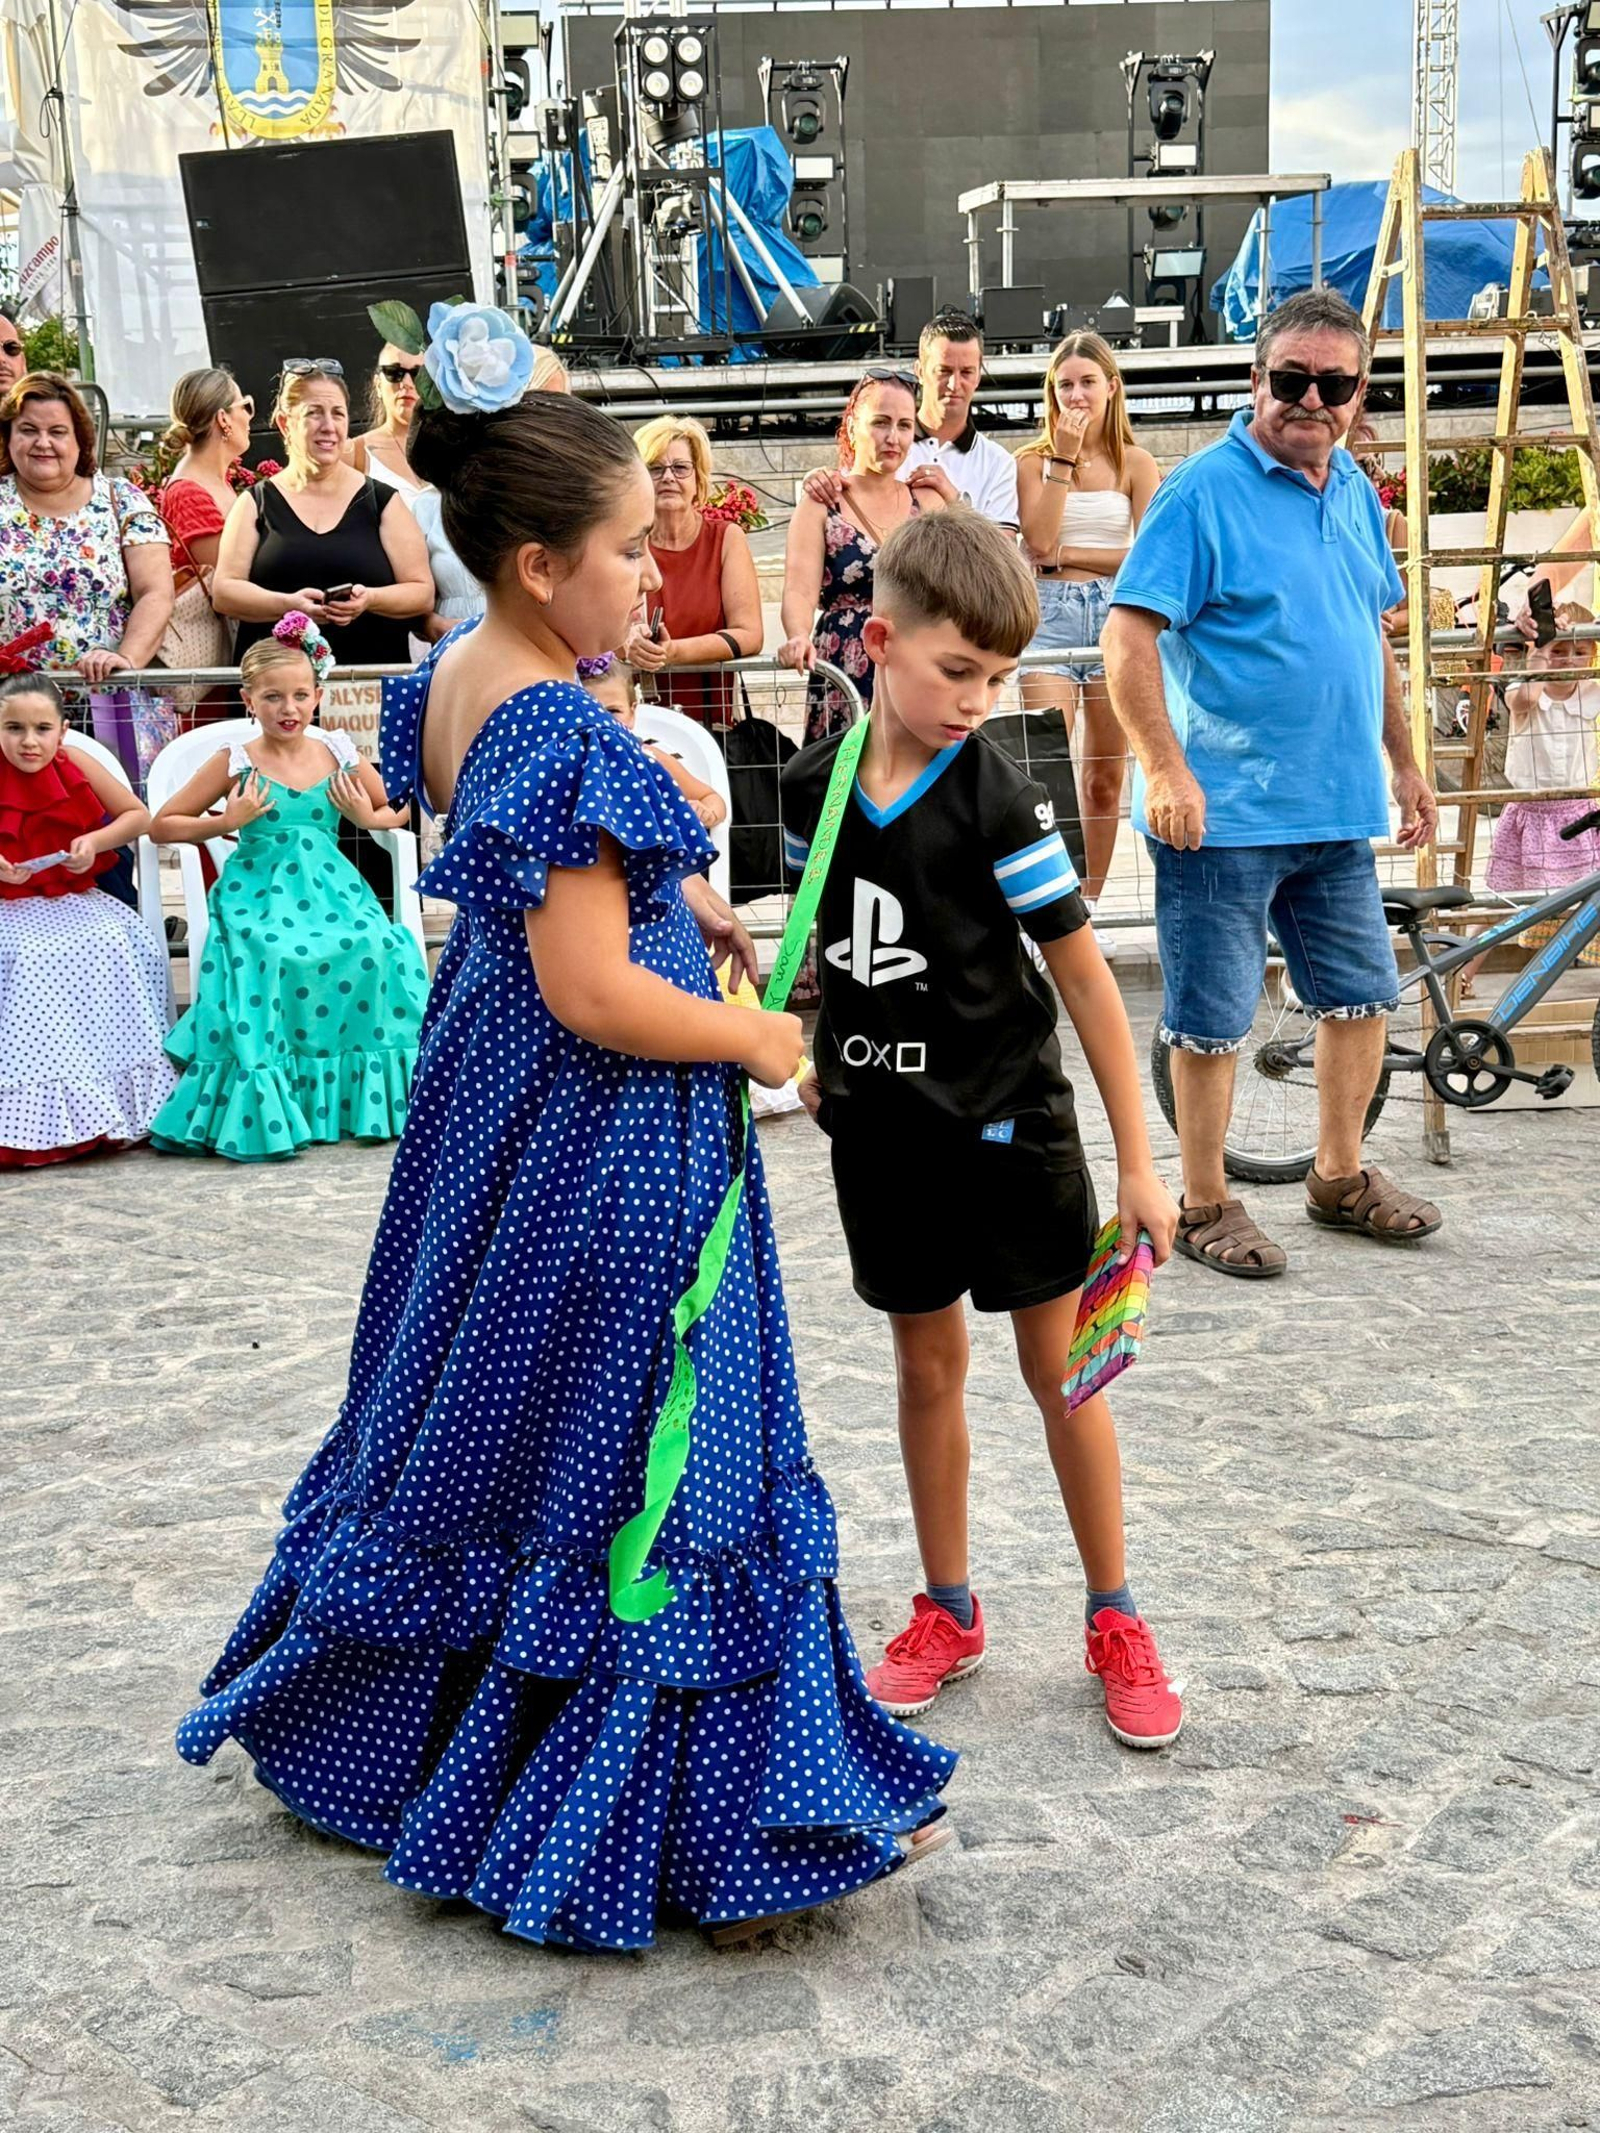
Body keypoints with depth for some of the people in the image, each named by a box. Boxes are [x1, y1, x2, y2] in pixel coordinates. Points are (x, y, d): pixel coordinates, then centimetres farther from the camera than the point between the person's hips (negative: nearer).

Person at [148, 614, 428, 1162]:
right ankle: (265, 1115, -21)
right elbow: (163, 825, 6)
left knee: (376, 950, -27)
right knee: (272, 957, -33)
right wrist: (224, 823, -8)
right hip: (260, 897, -2)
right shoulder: (235, 762, 3)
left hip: (331, 891, 2)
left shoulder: (339, 754, 8)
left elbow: (399, 810, 23)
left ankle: (362, 1101, -10)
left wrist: (371, 818, 1)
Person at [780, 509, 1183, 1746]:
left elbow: (1084, 976, -14)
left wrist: (1138, 1162, -14)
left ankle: (1115, 1622, 21)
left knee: (1059, 1370, 5)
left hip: (1010, 1128, -4)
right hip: (883, 1126, 4)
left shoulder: (1000, 803, -16)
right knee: (927, 1367, 14)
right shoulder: (815, 785, -3)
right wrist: (819, 1055, 8)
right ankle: (948, 1613, 29)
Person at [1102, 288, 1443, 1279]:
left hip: (1338, 810, 7)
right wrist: (1166, 772, -23)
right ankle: (1207, 1207, 18)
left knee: (1363, 995, 16)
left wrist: (1406, 765, 21)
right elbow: (1128, 637, -17)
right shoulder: (1204, 491, -11)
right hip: (1224, 815, -7)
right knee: (1214, 1021, 2)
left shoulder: (1354, 491, 12)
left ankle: (1340, 1177, 34)